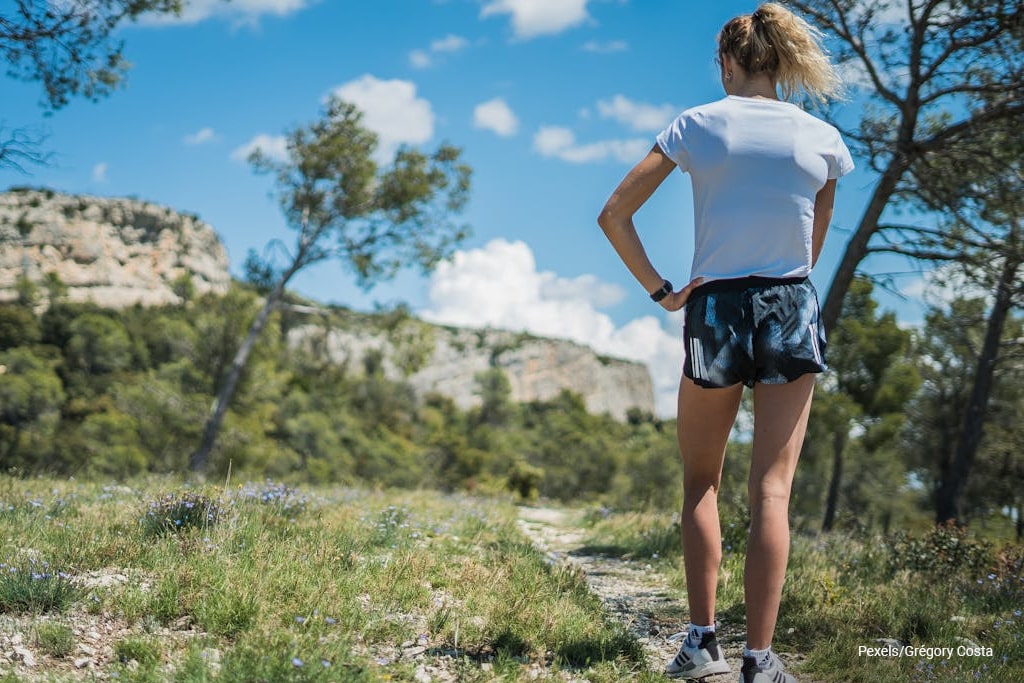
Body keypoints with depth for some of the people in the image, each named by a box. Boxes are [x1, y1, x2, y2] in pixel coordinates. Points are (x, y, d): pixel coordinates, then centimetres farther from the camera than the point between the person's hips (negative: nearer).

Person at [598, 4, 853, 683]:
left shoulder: (696, 125, -1)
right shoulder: (823, 139, 4)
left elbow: (614, 215, -4)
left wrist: (659, 289, 0)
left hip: (714, 310, 0)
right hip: (791, 308, 1)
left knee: (701, 482, 16)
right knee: (772, 490, 1)